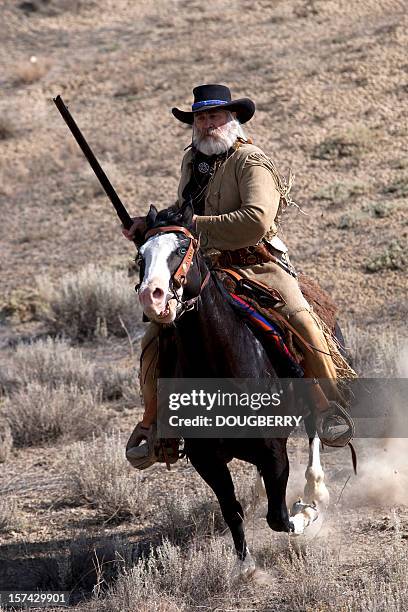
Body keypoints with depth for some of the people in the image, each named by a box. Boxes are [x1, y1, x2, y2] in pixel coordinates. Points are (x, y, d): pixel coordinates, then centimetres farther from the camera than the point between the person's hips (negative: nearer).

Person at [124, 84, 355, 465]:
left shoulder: (251, 162, -9)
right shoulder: (191, 162, 15)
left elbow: (256, 220, -25)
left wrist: (196, 226, -23)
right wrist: (151, 223, 16)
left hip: (258, 265, -6)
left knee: (299, 318, -32)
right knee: (155, 339, -6)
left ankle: (329, 407, -28)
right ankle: (152, 422, 12)